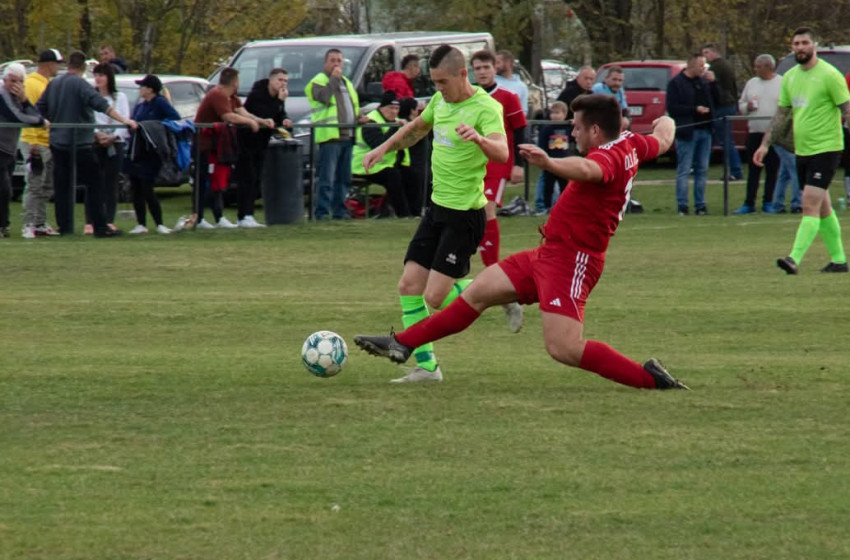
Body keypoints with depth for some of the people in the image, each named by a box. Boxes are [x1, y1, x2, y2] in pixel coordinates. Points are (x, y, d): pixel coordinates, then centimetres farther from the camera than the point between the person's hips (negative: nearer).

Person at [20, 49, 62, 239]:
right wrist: (33, 144, -22)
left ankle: (40, 225, 16)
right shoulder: (32, 84, -11)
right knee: (35, 186, -11)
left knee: (46, 188, 11)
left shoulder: (47, 84, 19)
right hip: (35, 143, -9)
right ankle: (29, 226, -11)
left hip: (49, 143, 9)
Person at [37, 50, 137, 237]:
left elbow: (39, 109, 16)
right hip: (80, 143, -6)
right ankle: (100, 227, -8)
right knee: (94, 184, -3)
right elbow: (101, 105, -22)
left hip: (57, 142, 6)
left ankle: (64, 226, 7)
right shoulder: (80, 85, -11)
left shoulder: (53, 85, 9)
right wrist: (124, 120, -26)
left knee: (62, 186, 10)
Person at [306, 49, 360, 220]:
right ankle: (322, 212, -12)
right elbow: (323, 96, -20)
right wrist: (333, 78, -12)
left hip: (347, 135, 8)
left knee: (344, 178, 9)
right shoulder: (318, 81, 0)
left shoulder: (346, 83, 25)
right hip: (329, 135, -8)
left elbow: (354, 105, 31)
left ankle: (340, 211, 14)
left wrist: (358, 118, 12)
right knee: (327, 178, -11)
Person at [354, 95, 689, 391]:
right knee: (478, 292, 13)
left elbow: (586, 170, -48)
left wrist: (549, 164, -65)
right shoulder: (631, 145, 6)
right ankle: (401, 344, 20)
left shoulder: (609, 156, -22)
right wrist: (665, 122, 51)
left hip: (570, 260, -11)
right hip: (550, 253, 11)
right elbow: (662, 141, 28)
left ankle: (649, 378, -8)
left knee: (564, 349, -20)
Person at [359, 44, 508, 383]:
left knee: (436, 297, -13)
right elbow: (416, 128, 28)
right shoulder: (441, 100, 6)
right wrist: (384, 148, 20)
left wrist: (479, 139, -54)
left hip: (465, 214, -8)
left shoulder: (486, 108, -18)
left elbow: (502, 153, -35)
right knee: (409, 286, 2)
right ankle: (426, 366, 9)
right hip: (438, 207, 8)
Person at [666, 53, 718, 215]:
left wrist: (713, 84, 1)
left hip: (704, 130, 6)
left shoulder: (703, 82, 12)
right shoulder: (676, 83, -4)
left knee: (702, 170, 8)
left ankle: (700, 205, 12)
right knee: (683, 171, -4)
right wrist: (695, 109, -16)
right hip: (687, 132, -6)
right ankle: (682, 206, -2)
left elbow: (715, 101, 13)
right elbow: (672, 108, -11)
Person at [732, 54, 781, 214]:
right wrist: (747, 106, -2)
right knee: (753, 169, 3)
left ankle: (768, 202, 8)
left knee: (772, 169, 1)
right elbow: (741, 105, 19)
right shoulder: (751, 83, 15)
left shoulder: (783, 84, 1)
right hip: (754, 132, 4)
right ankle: (749, 203, 5)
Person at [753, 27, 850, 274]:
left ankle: (795, 259, -22)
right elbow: (781, 113, 18)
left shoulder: (829, 75, -11)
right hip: (802, 150, 8)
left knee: (810, 205, -15)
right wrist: (765, 144, 14)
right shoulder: (790, 77, 11)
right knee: (822, 207, 13)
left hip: (826, 149, -8)